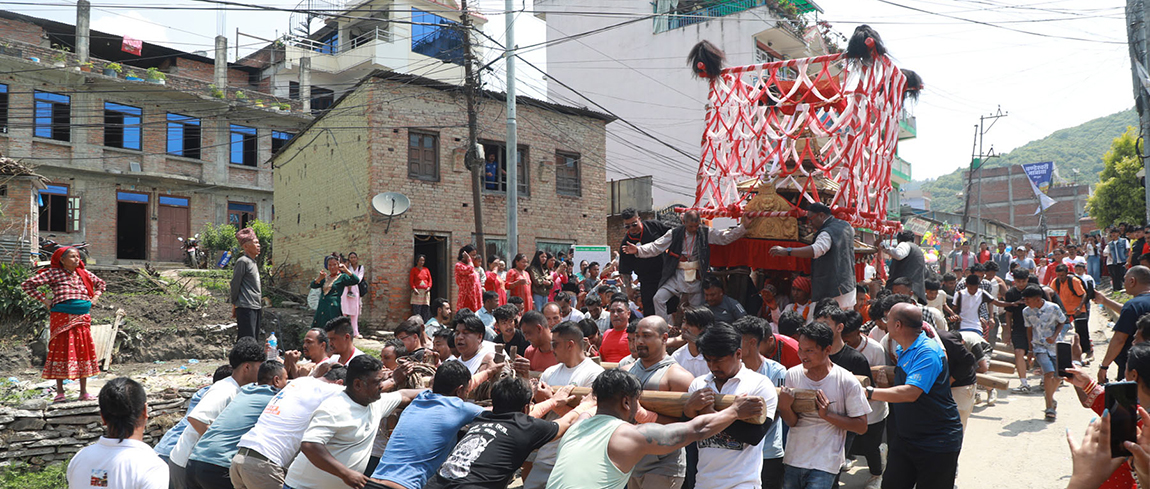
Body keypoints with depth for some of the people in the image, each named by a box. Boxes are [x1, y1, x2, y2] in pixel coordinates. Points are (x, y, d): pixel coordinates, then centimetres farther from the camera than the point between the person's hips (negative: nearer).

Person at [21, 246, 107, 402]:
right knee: (61, 350, -2)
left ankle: (83, 392, 10)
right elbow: (28, 284, -3)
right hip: (61, 317, -4)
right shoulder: (53, 273, -1)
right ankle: (59, 392, 5)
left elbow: (101, 284, 29)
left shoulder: (84, 273, 12)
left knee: (84, 351, 4)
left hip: (82, 318, 4)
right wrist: (44, 300, -7)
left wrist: (94, 299, 14)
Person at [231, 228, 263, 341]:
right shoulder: (242, 261, -9)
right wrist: (234, 304, -3)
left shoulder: (253, 262, 18)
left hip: (256, 307, 9)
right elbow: (235, 284, -8)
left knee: (253, 338, 11)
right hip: (245, 307, -9)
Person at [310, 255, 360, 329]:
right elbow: (313, 285, 5)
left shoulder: (342, 277, 0)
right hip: (321, 309, 6)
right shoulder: (325, 277, 16)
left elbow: (356, 281, -16)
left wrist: (346, 270, -26)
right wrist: (320, 278, -14)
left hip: (333, 308, -6)